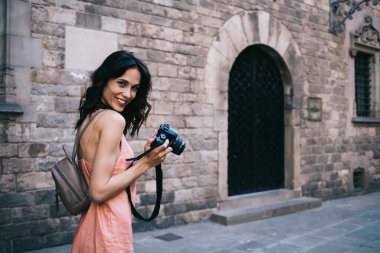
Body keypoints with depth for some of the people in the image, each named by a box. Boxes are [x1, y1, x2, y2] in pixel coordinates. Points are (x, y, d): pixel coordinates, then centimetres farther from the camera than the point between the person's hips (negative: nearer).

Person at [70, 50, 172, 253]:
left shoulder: (88, 118, 8)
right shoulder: (113, 119, -19)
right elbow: (99, 191, -22)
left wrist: (144, 156, 4)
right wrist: (146, 163, -17)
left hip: (91, 223, 9)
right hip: (108, 228, -9)